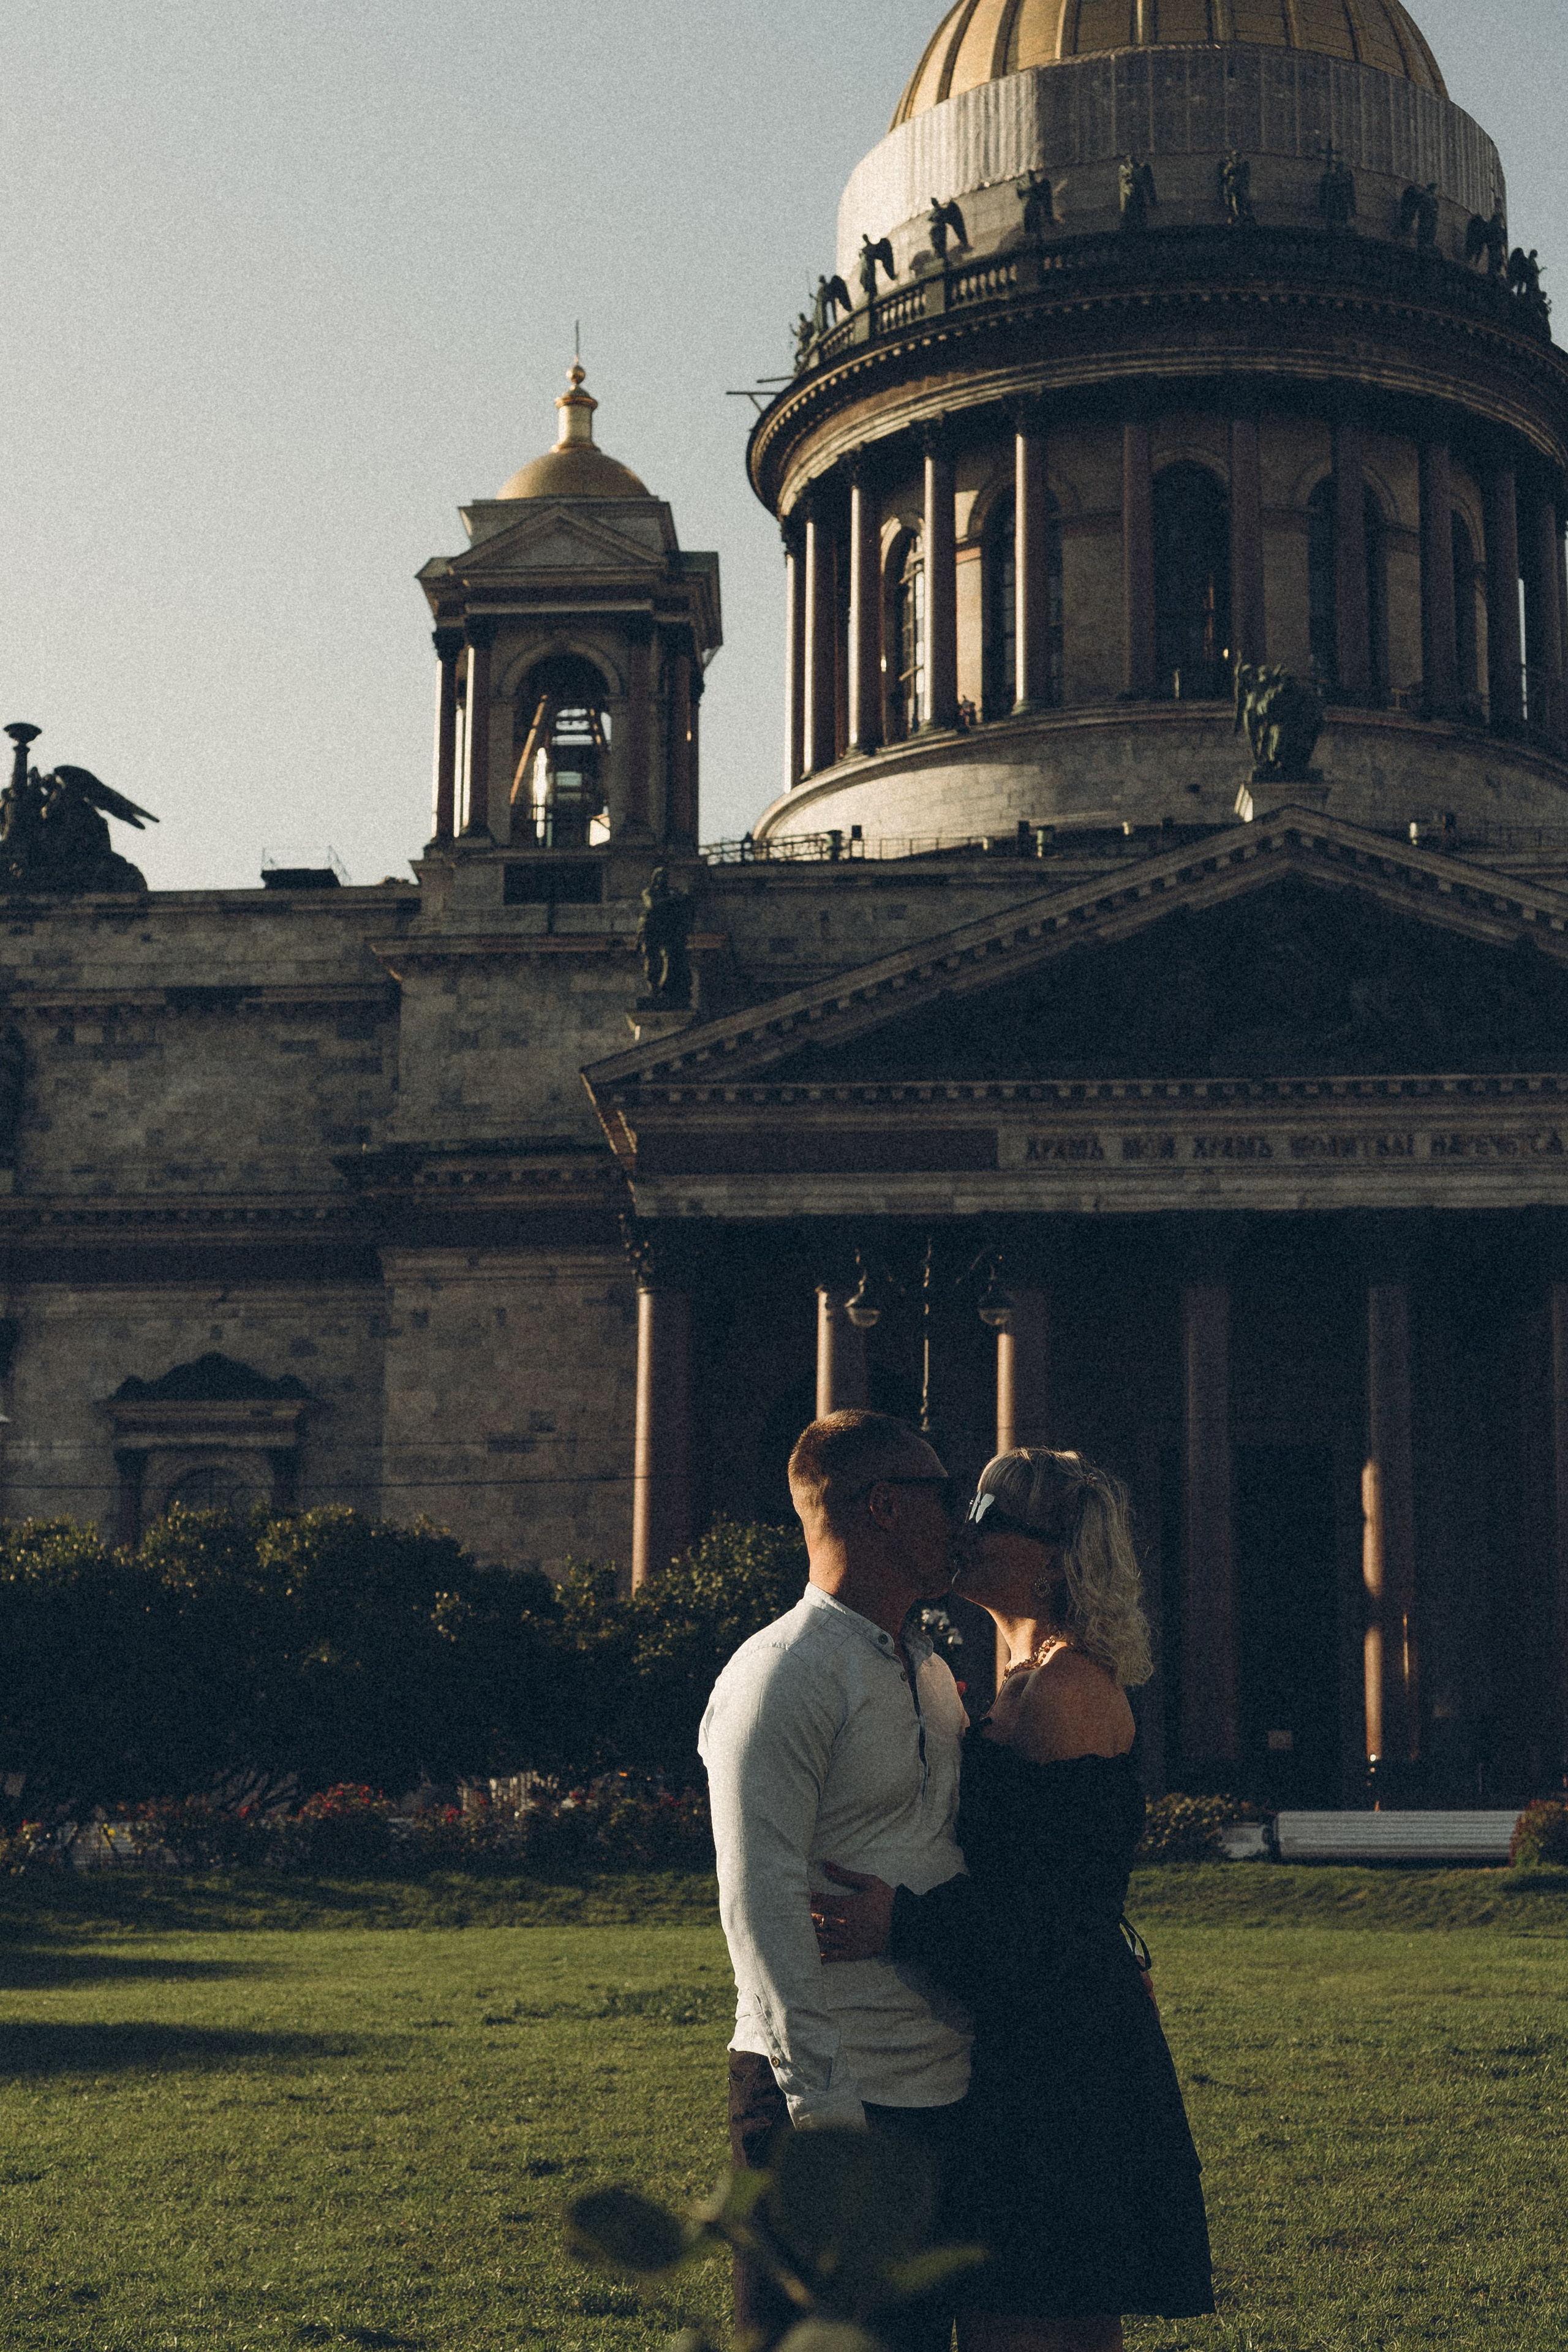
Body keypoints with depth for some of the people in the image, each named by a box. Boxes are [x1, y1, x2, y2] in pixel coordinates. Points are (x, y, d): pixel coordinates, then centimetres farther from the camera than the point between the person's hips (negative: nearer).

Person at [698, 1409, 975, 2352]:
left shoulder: (933, 1674, 16)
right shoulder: (782, 1675, -13)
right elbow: (761, 1904, -18)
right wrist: (823, 2108, -21)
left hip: (945, 2089, 9)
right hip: (830, 2092, -9)